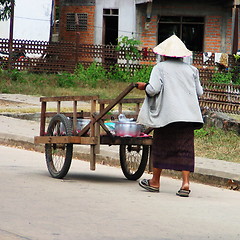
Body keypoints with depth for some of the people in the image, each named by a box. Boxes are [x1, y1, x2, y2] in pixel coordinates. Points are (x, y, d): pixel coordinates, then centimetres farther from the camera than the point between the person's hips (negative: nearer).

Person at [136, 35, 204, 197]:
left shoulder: (160, 68, -1)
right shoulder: (191, 70, 10)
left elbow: (154, 89, -12)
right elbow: (199, 92, 11)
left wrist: (144, 86, 8)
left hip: (167, 114, -3)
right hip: (188, 114, 3)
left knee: (160, 146, 9)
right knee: (185, 147, 2)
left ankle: (155, 182, 18)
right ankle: (186, 182, -9)